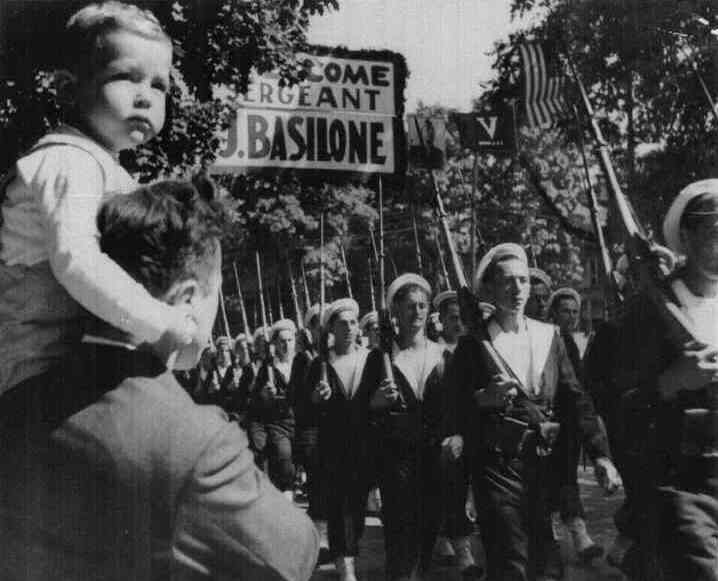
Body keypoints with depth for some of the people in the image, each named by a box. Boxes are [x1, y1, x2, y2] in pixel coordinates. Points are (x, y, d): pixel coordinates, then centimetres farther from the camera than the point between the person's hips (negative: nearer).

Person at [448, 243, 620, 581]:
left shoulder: (549, 336, 9)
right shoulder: (474, 344, -2)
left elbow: (576, 398, 5)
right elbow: (450, 408, -2)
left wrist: (600, 454, -3)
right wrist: (483, 398, -21)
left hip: (546, 464, 4)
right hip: (497, 465, -4)